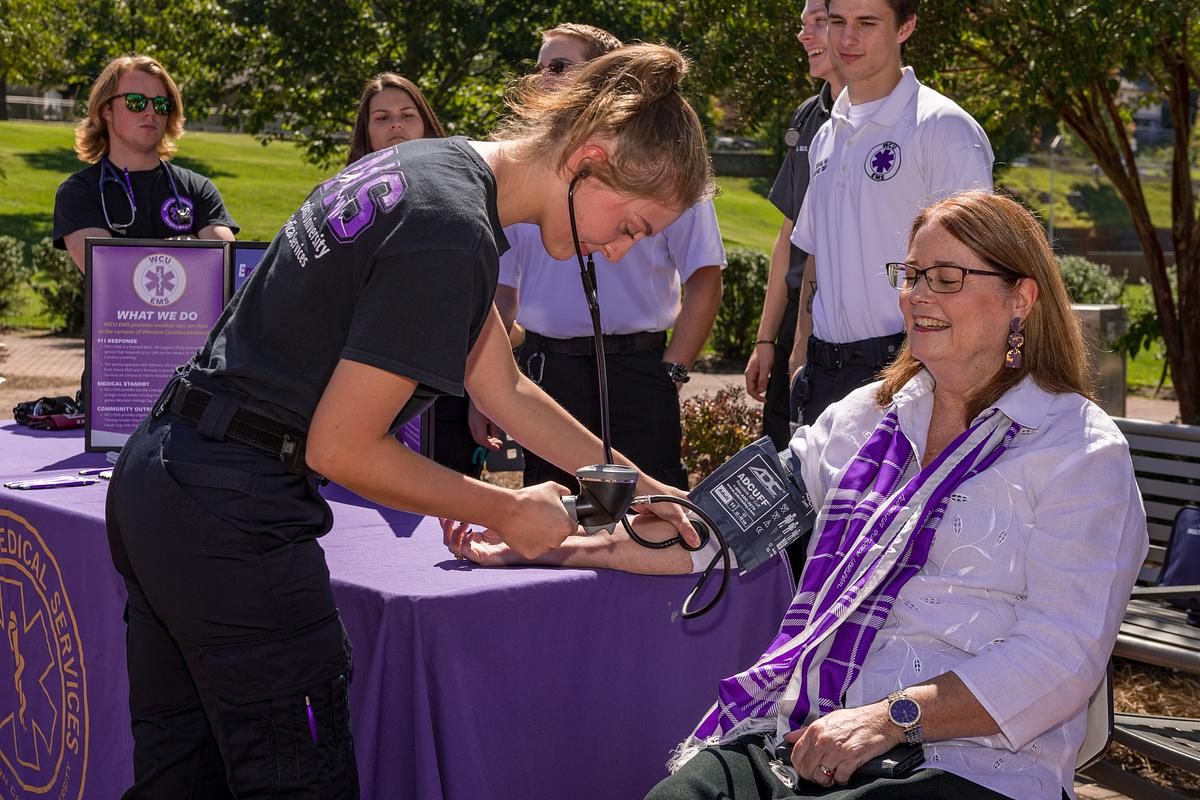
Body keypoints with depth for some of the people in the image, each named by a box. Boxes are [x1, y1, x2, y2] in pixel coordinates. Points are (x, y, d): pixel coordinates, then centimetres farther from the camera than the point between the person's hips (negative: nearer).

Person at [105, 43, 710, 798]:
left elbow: (503, 388, 18)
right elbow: (341, 448, -18)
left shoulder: (433, 163, 10)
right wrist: (507, 513, -6)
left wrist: (635, 484, 19)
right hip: (234, 518, -10)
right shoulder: (452, 237, -21)